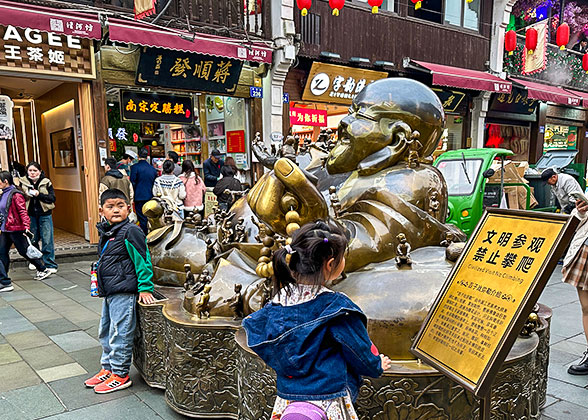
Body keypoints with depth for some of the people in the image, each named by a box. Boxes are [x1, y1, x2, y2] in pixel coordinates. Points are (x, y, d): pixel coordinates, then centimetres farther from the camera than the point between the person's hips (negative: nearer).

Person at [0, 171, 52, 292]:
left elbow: (23, 212, -20)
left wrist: (26, 227, -28)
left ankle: (43, 270, 23)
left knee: (24, 251, 4)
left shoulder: (15, 194, -14)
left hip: (16, 229, -9)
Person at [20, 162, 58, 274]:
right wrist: (25, 194, -14)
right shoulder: (23, 182, 3)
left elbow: (52, 198, -7)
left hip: (44, 214, -2)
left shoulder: (46, 182, -3)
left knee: (47, 240, -4)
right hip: (30, 215, 2)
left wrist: (39, 194, -19)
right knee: (32, 239, 12)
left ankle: (50, 264, 3)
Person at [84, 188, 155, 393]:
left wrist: (145, 288, -15)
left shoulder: (130, 232, -15)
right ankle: (107, 368, 34)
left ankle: (120, 375, 14)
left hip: (124, 293, -9)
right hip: (109, 292, 9)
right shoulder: (105, 232, 10)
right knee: (105, 332, 19)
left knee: (119, 333, 0)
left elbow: (142, 261, -15)